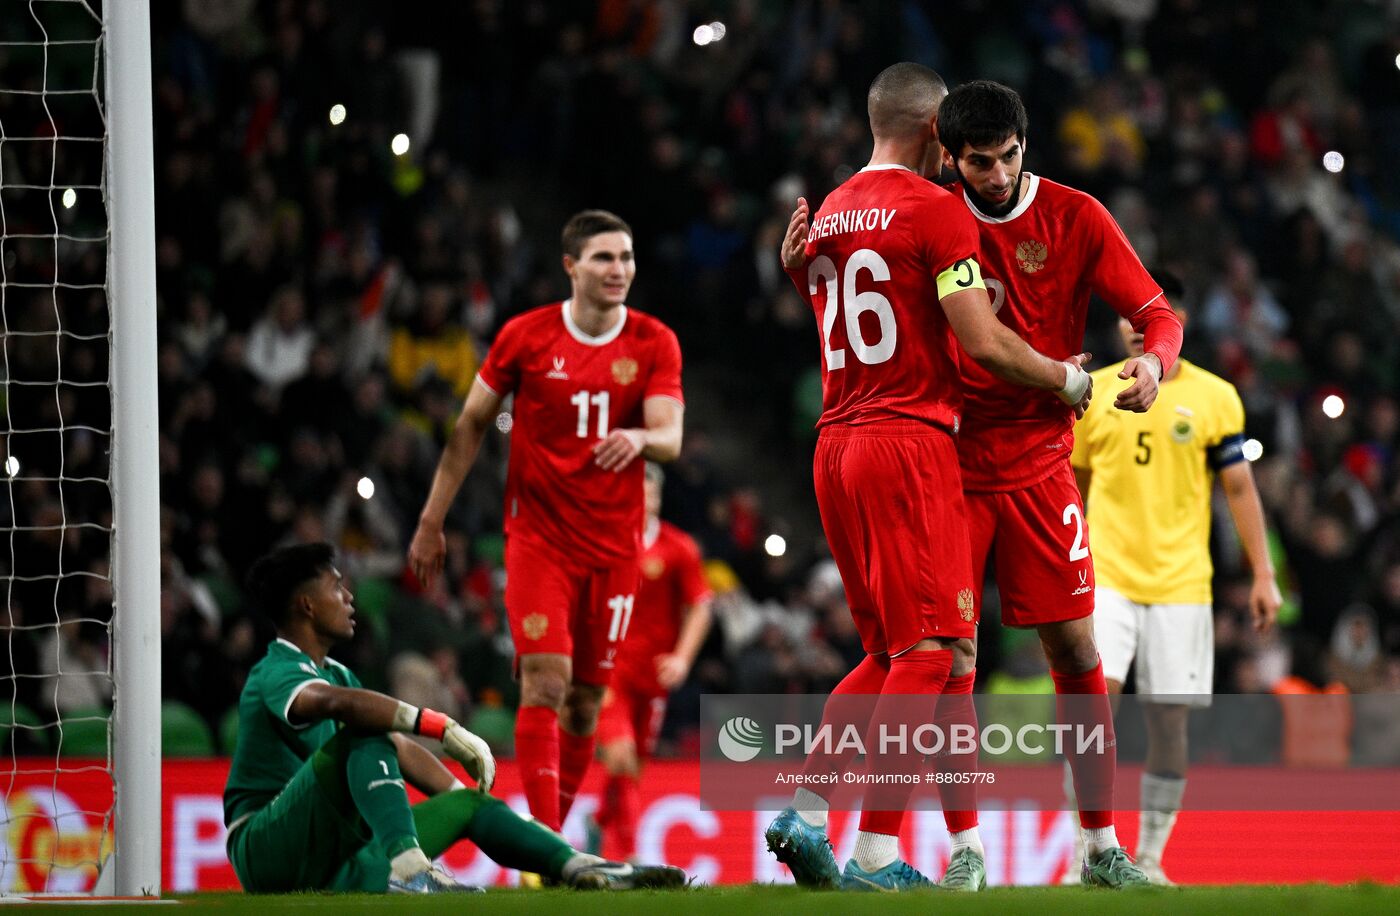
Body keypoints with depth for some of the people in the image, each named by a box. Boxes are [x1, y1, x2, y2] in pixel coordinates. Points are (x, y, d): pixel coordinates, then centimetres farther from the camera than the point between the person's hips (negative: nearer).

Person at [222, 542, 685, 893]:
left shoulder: (336, 672, 20)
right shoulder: (277, 674, -13)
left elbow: (400, 750, 24)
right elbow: (336, 702, -36)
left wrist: (468, 799, 13)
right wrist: (444, 728, -40)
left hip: (329, 855, 9)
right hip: (267, 852, -9)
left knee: (469, 802, 5)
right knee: (365, 733, -28)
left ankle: (577, 865, -14)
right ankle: (406, 866, -44)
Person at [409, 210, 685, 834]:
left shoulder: (655, 344, 0)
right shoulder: (526, 336, -3)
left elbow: (671, 437, -9)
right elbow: (470, 426, 6)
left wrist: (640, 437, -34)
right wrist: (431, 522, 6)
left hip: (614, 543, 2)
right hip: (538, 537, -2)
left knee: (586, 701, 6)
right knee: (546, 682, -16)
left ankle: (550, 835, 20)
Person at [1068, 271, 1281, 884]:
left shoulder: (1214, 397, 3)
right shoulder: (1092, 393, 6)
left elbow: (1240, 488, 5)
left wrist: (1263, 575, 0)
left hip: (1180, 583, 0)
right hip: (1106, 576, 0)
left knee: (1168, 721, 2)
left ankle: (1150, 858, 12)